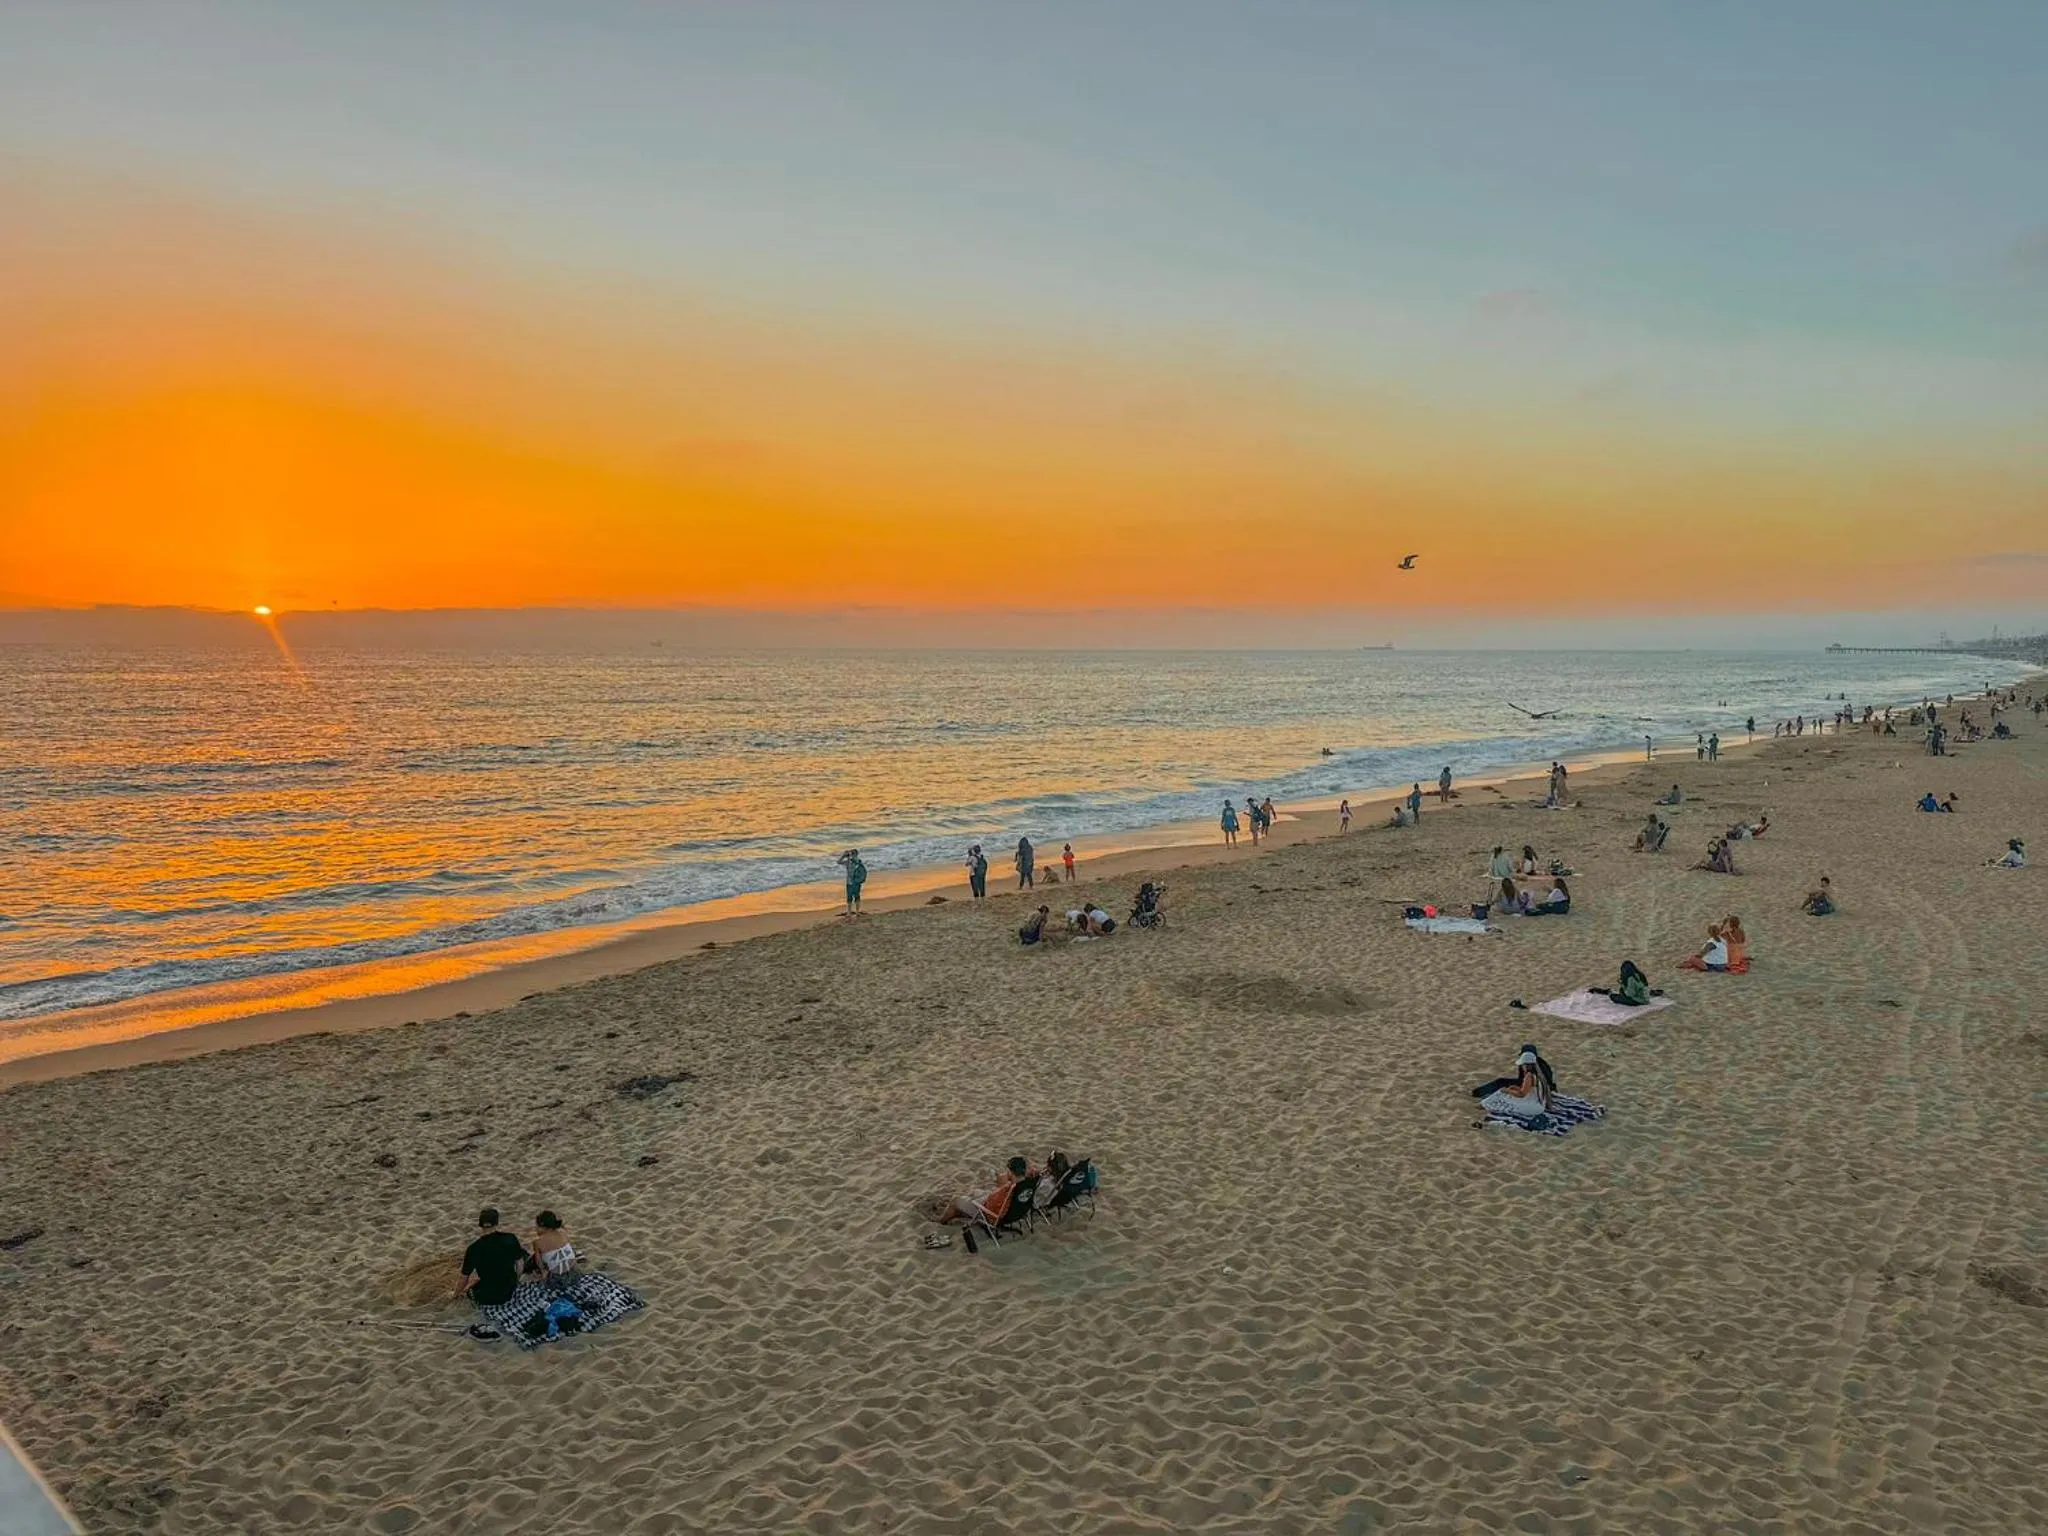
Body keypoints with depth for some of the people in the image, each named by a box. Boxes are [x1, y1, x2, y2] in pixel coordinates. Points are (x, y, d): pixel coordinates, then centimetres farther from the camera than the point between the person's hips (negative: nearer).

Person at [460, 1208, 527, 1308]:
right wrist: (517, 1281, 16)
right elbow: (519, 1263, -2)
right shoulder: (510, 1239, -16)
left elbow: (464, 1277, -9)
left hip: (486, 1299, 2)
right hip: (509, 1293, -2)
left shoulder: (474, 1249, -21)